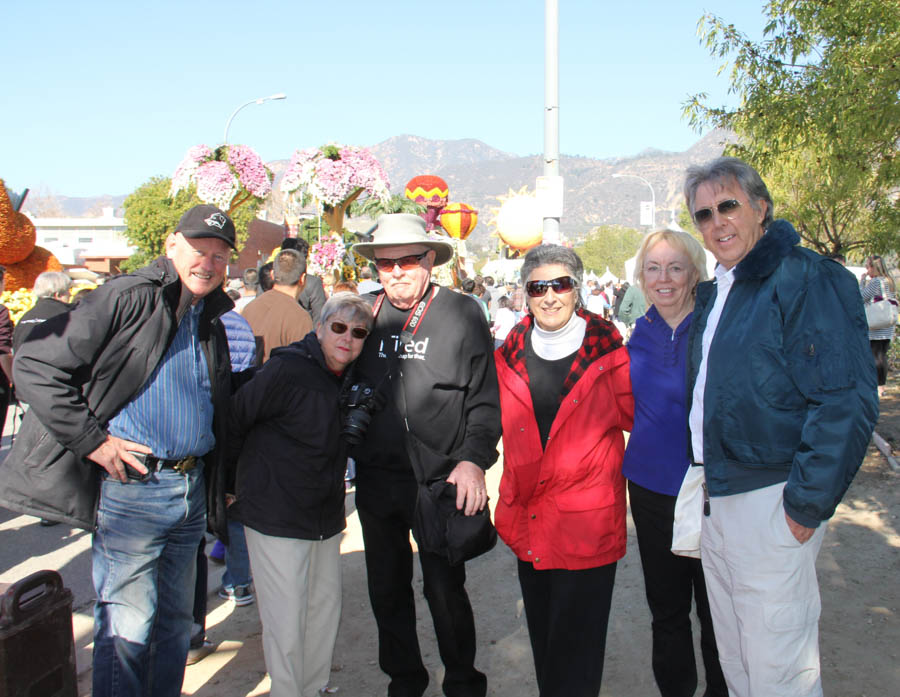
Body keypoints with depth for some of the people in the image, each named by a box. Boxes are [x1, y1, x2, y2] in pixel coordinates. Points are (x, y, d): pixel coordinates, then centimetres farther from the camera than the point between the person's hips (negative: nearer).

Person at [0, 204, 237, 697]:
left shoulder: (211, 323, 14)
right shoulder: (126, 299, -10)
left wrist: (218, 483, 14)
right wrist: (92, 441, -15)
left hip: (191, 490, 7)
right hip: (132, 487, -7)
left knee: (176, 617, 17)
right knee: (127, 625, 0)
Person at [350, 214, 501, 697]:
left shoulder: (462, 314, -4)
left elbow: (486, 398, -4)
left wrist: (473, 460, -16)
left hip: (440, 479, -4)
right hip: (376, 478, 4)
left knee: (445, 590, 6)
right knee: (387, 588, 16)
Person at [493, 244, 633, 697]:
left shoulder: (606, 352, -7)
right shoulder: (510, 355, 3)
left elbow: (634, 417, 6)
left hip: (587, 526, -4)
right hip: (528, 521, 4)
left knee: (576, 648, 6)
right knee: (543, 640, 19)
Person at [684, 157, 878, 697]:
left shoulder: (806, 278, -13)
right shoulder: (715, 292, 13)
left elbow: (847, 401, -19)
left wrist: (806, 505, -19)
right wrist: (708, 481, 16)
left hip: (771, 503, -8)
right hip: (716, 498, 8)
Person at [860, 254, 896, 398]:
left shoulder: (875, 282, -12)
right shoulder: (890, 282, 14)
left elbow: (861, 298, -10)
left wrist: (862, 281, -2)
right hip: (889, 324, 8)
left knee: (875, 356, -5)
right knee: (882, 355, 10)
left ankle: (877, 388, -5)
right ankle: (882, 387, 12)